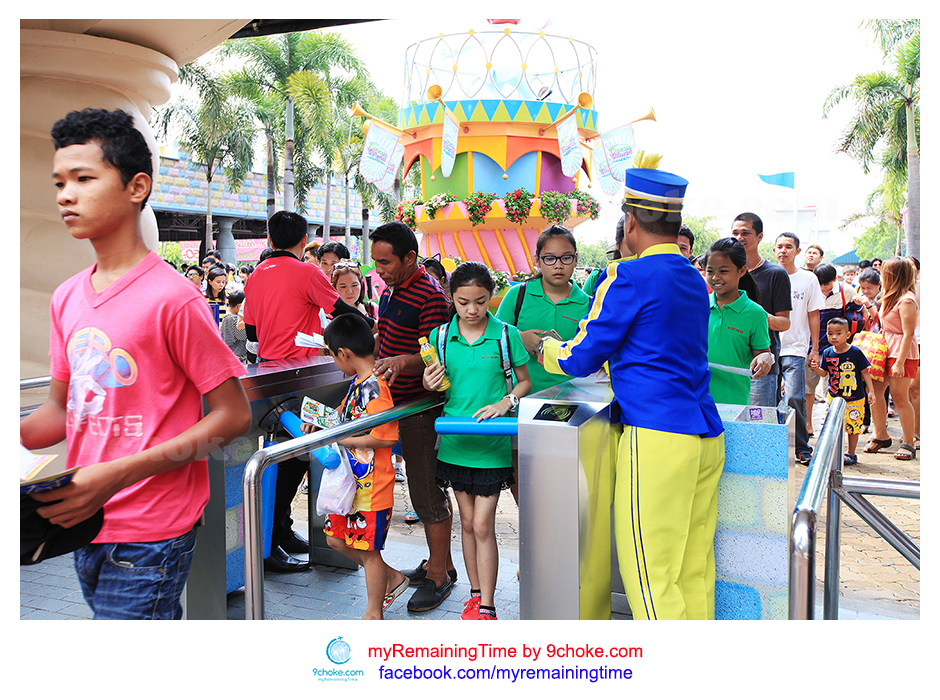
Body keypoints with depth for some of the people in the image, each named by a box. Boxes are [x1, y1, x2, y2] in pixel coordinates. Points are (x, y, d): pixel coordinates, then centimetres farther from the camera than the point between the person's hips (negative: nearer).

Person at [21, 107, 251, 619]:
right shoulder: (66, 299, 6)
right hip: (83, 526, 7)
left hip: (149, 540, -7)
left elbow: (233, 415, -14)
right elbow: (62, 409, 15)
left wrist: (117, 474, -21)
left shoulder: (171, 298, -16)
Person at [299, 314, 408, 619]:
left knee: (368, 548, 5)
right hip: (352, 479, 10)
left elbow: (385, 437, -26)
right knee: (336, 538, 19)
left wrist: (338, 438, -20)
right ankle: (391, 577, 35)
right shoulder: (359, 381, 8)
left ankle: (374, 613, 24)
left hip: (372, 484, -10)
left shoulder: (375, 385, -22)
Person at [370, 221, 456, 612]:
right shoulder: (390, 289, 12)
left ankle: (440, 575, 8)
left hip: (419, 405, -9)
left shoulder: (429, 295, -17)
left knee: (426, 491, -4)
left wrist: (401, 361, -37)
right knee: (422, 487, 16)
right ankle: (437, 562, 27)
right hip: (396, 401, 9)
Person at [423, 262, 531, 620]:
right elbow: (438, 385, 11)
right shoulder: (441, 336, 1)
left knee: (483, 525, -2)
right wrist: (429, 384, -11)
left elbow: (525, 381, 3)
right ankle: (476, 593, 29)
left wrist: (505, 401, -14)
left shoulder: (506, 335, -6)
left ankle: (487, 606, 9)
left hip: (493, 444, -3)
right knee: (467, 522, 14)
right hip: (455, 441, 3)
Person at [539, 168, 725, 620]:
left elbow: (580, 359, -4)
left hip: (657, 438, -8)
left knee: (648, 571, 1)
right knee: (694, 567, 14)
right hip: (706, 435, 8)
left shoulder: (631, 277, -10)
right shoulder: (694, 280, 15)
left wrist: (545, 347, 18)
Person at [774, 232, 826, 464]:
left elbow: (813, 315, 7)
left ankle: (802, 448, 3)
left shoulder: (809, 279, 4)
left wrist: (814, 348, 4)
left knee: (794, 398, -11)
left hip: (795, 349, -2)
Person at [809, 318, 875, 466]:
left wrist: (870, 390, -5)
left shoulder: (855, 352, -11)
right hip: (834, 396, 3)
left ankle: (851, 454, 20)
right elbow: (824, 373, 6)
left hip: (854, 398, -3)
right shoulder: (827, 353, -1)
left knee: (852, 426, 5)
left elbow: (865, 372, -3)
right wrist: (817, 369, -16)